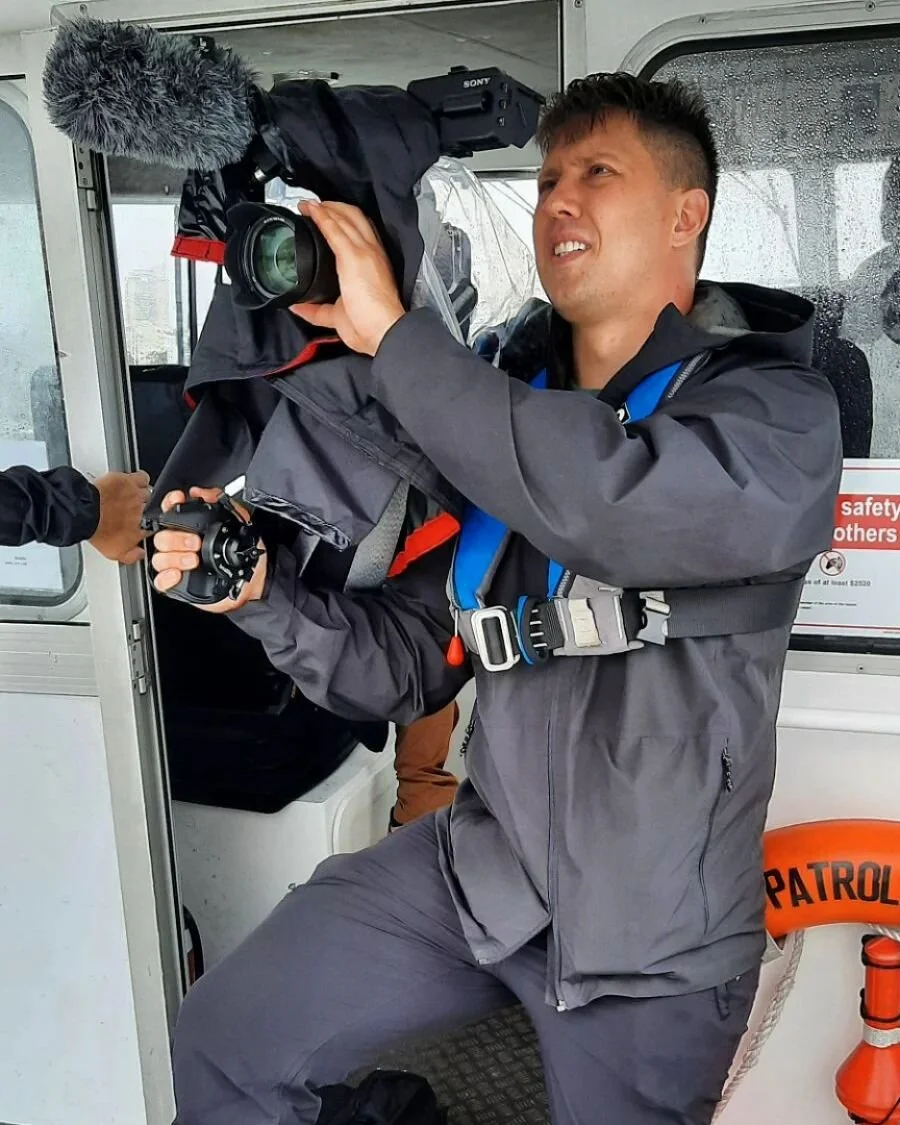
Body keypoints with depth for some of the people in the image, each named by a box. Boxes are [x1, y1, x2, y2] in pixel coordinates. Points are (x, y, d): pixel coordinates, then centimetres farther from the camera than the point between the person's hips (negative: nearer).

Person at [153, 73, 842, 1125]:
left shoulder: (777, 413, -13)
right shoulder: (505, 422, 3)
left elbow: (610, 505, -37)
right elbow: (405, 668, 3)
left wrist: (394, 336, -29)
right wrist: (263, 591, -14)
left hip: (652, 934, -4)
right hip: (480, 863, 4)